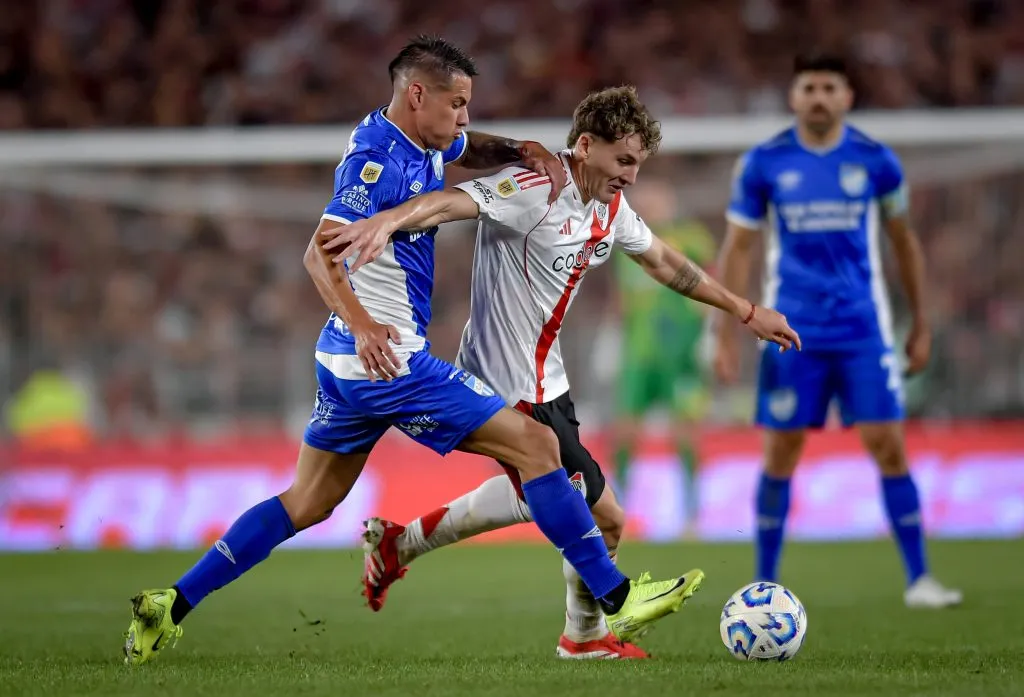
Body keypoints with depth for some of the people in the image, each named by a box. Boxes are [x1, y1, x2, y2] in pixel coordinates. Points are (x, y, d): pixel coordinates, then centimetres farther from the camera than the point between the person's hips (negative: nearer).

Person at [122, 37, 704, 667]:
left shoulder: (422, 146, 11)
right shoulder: (378, 159, -18)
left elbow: (474, 150, 32)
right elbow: (320, 251, -25)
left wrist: (525, 151, 11)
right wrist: (361, 323, -40)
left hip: (350, 362, 10)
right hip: (390, 360, -10)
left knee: (307, 504, 14)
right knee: (535, 444, -7)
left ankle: (172, 606, 10)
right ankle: (616, 600, -4)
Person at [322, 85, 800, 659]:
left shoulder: (611, 208, 6)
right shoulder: (533, 190, -21)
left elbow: (663, 262, 22)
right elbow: (450, 202, -36)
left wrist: (745, 311, 28)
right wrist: (384, 222, -55)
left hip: (544, 378, 10)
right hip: (512, 389, -10)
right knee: (602, 516, -3)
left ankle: (399, 545, 37)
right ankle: (588, 636, 22)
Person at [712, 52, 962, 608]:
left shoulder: (875, 161, 1)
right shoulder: (763, 164, -1)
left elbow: (904, 243, 12)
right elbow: (737, 250, 5)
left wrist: (921, 325, 13)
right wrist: (725, 336, 1)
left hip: (864, 331, 0)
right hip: (791, 333, 0)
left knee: (889, 447, -6)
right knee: (780, 454, 2)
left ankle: (919, 579, 1)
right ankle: (764, 583, 14)